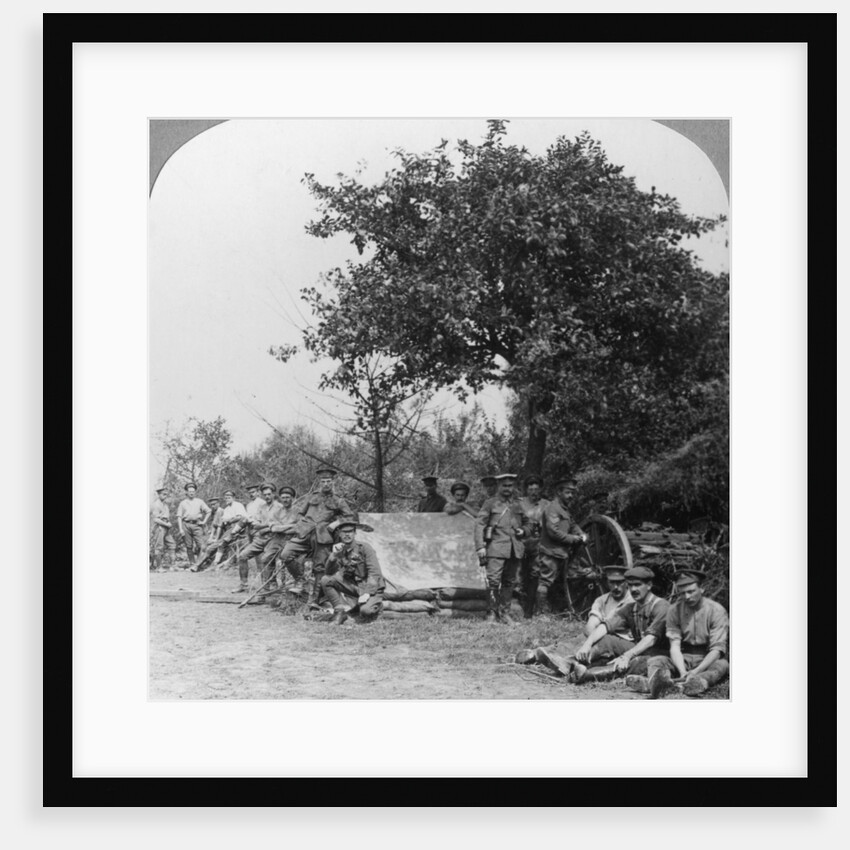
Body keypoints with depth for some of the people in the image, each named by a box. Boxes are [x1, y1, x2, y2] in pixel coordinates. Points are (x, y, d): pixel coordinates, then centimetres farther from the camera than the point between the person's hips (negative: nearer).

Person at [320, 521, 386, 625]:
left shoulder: (364, 548, -10)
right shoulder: (338, 550, 3)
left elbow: (375, 573, -15)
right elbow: (330, 573, -8)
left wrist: (367, 593, -26)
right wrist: (333, 556, -25)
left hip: (371, 588, -4)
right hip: (352, 588, 4)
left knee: (366, 611, -33)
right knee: (326, 580, -14)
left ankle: (376, 604, 4)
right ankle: (341, 610, -7)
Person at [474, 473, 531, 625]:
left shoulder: (517, 505, 18)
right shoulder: (490, 504, 4)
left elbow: (527, 523, 30)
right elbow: (479, 524, -1)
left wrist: (523, 531, 6)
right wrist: (480, 547, -10)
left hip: (515, 549, 4)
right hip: (496, 548, -4)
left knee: (509, 582, 6)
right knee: (493, 581, -12)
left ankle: (505, 613, 14)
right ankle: (492, 613, -2)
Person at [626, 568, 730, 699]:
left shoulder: (716, 610, -9)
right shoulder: (674, 610, 0)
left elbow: (717, 649, -14)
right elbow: (674, 646, -6)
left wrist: (696, 671, -30)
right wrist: (682, 672, -27)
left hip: (709, 659, -3)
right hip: (684, 658, 3)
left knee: (721, 665, -35)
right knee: (654, 661, -21)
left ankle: (699, 682, -70)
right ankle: (656, 682, -60)